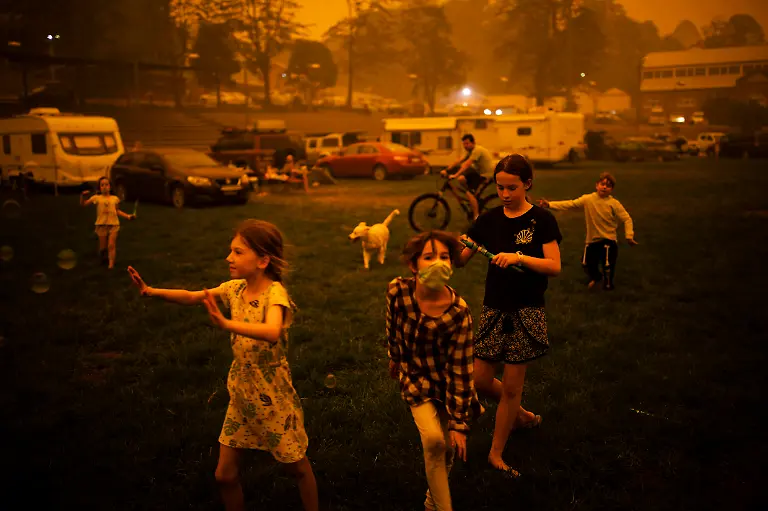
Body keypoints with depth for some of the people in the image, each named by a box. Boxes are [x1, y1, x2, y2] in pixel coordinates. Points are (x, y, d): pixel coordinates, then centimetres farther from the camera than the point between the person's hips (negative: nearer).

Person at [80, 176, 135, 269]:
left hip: (113, 224, 0)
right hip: (101, 225, 0)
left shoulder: (115, 198, 7)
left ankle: (111, 264, -9)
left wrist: (128, 216, 8)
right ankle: (103, 260, 33)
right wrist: (83, 195, -13)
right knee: (103, 247, 8)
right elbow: (83, 204, 5)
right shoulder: (96, 198, 3)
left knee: (111, 245, -8)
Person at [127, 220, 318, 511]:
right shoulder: (236, 288, -3)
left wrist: (225, 323, -53)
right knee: (225, 475, 11)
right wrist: (152, 291, -15)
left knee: (297, 467, 13)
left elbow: (272, 333, -42)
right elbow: (192, 297, -1)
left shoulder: (275, 292, -24)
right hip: (240, 394, 6)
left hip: (273, 397, -6)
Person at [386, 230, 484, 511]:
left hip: (447, 381, 0)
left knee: (447, 447, 8)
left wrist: (459, 423, -18)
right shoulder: (397, 290, -21)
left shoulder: (459, 312, -27)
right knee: (433, 440, -20)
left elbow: (459, 371, -22)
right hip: (416, 377, 1)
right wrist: (394, 359, 17)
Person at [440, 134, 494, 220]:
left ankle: (476, 217, -15)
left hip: (486, 174, -9)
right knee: (461, 179, -9)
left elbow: (467, 164, -31)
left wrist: (455, 175, -37)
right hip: (479, 171, 9)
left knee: (469, 193, -20)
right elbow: (458, 161, 2)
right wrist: (446, 170, -7)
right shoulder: (470, 151, 9)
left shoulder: (477, 150, -21)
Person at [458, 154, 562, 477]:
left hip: (527, 311, -3)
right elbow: (460, 259, 0)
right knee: (479, 380, 5)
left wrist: (519, 257, -26)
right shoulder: (489, 219, 3)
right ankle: (520, 415, 35)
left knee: (512, 386, 3)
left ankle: (496, 453, 20)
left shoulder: (541, 220, -6)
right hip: (493, 308, 4)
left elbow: (554, 266, -13)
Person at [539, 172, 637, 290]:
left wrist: (629, 236, -22)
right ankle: (595, 277, 46)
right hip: (592, 239, 3)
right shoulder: (588, 199, -8)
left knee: (608, 265, -1)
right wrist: (549, 204, -22)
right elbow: (570, 204, -13)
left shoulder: (614, 204, -13)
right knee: (586, 263, 12)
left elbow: (627, 219, -11)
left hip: (608, 239, -3)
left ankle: (608, 282, 32)